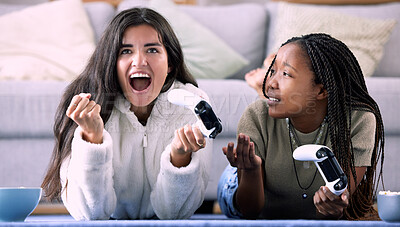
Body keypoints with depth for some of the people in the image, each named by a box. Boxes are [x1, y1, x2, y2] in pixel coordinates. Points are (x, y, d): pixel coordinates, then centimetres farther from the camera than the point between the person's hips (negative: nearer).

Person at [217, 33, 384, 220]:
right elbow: (250, 211, -15)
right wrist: (251, 171, -36)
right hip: (269, 220, 0)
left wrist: (334, 208, -44)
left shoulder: (359, 122, -21)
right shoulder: (256, 117, -18)